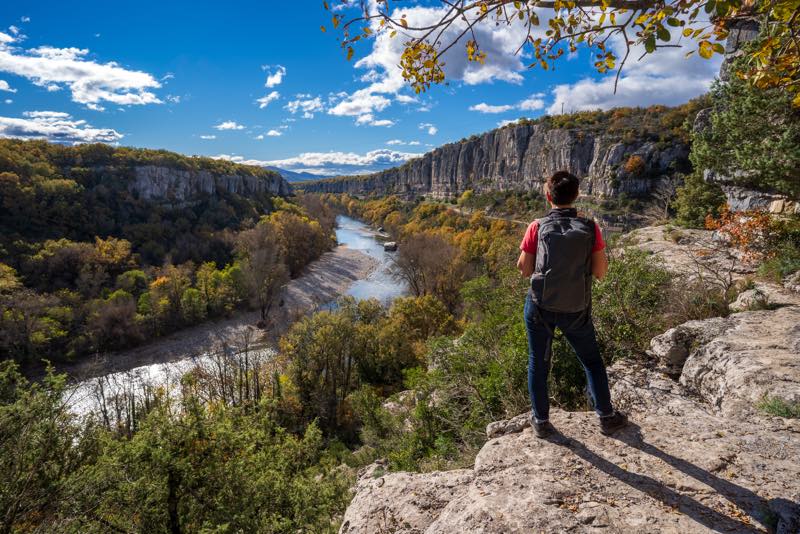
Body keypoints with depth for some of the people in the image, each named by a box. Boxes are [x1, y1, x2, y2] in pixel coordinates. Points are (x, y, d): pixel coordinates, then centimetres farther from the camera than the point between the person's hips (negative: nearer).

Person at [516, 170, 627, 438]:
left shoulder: (538, 227, -8)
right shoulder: (590, 228, -5)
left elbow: (524, 269, -3)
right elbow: (600, 272, -2)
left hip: (541, 307, -1)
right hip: (577, 309, 1)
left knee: (538, 363, 15)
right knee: (592, 361, 23)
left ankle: (541, 421, 26)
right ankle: (607, 417, 33)